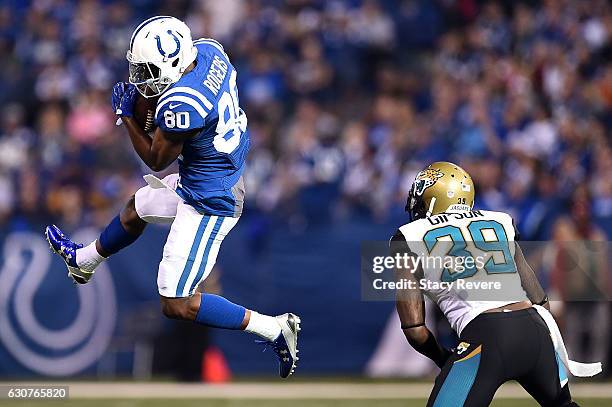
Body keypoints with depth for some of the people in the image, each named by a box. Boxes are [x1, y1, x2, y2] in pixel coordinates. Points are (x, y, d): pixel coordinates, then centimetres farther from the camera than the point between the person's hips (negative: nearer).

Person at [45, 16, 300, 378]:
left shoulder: (180, 106, -34)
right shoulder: (209, 51, -10)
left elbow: (156, 160, -14)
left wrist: (126, 114, -4)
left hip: (208, 205, -10)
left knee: (177, 305, -2)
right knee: (136, 208, 34)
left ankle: (273, 328, 0)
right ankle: (84, 261, 62)